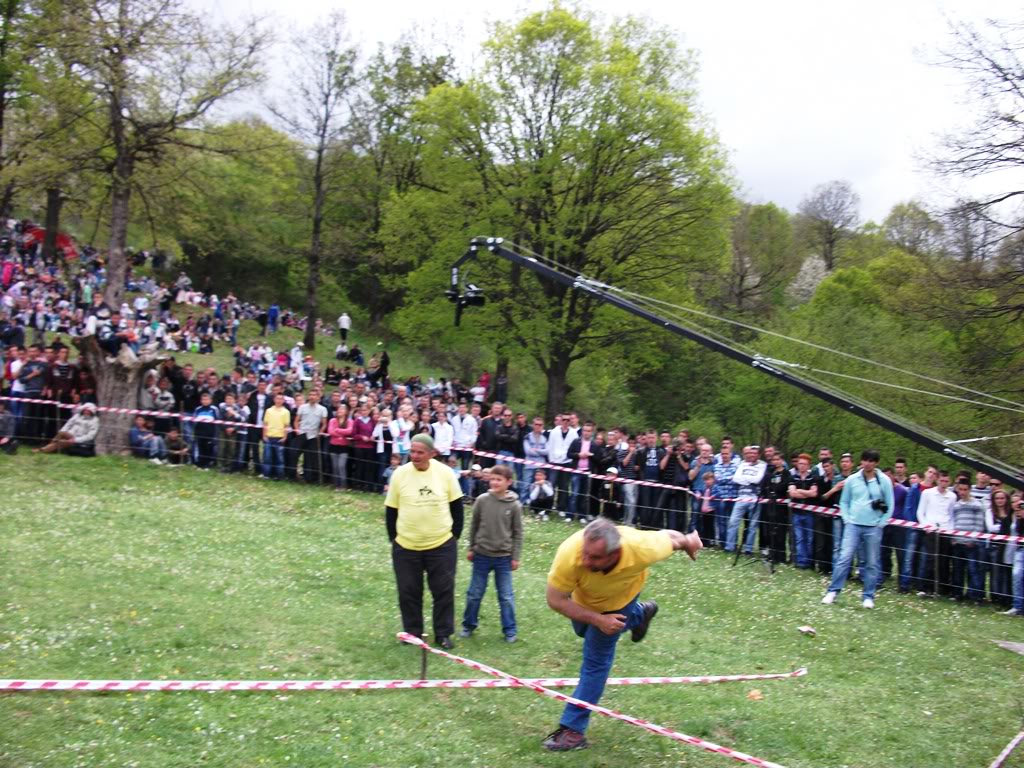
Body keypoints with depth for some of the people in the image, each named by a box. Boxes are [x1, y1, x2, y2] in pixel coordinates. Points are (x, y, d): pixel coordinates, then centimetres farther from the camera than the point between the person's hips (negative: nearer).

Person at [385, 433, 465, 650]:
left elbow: (456, 505, 4)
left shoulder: (445, 473, -7)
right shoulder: (400, 474, -6)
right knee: (408, 591, 9)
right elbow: (391, 510, 3)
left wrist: (455, 534, 2)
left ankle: (443, 633, 20)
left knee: (444, 590, 6)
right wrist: (393, 538, 2)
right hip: (405, 546, 0)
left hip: (441, 545, 0)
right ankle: (412, 632, 25)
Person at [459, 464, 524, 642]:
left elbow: (517, 533, -1)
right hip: (481, 555, 1)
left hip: (504, 557, -1)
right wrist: (471, 548, 7)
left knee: (506, 596, 7)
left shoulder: (514, 505, -9)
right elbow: (474, 526, 4)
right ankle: (469, 625, 27)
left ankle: (509, 630, 18)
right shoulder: (482, 500, -7)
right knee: (474, 593, 12)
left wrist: (516, 557, -2)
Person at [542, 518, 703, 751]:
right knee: (583, 630, 31)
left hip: (621, 597, -2)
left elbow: (669, 536, -22)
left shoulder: (641, 549, -46)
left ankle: (573, 728, 5)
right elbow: (555, 600, -32)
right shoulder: (569, 554, -48)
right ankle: (639, 614, 54)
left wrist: (688, 542, 0)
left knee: (595, 659, -5)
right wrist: (597, 619, -38)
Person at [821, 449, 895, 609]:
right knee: (844, 558, -7)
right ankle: (833, 591, -1)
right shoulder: (852, 479, 2)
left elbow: (890, 505, 4)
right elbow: (844, 502, 11)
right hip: (853, 525, 0)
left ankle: (869, 596, 14)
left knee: (872, 563, 6)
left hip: (874, 528, 0)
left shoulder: (884, 481, -1)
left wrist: (881, 524, -1)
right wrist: (846, 519, 1)